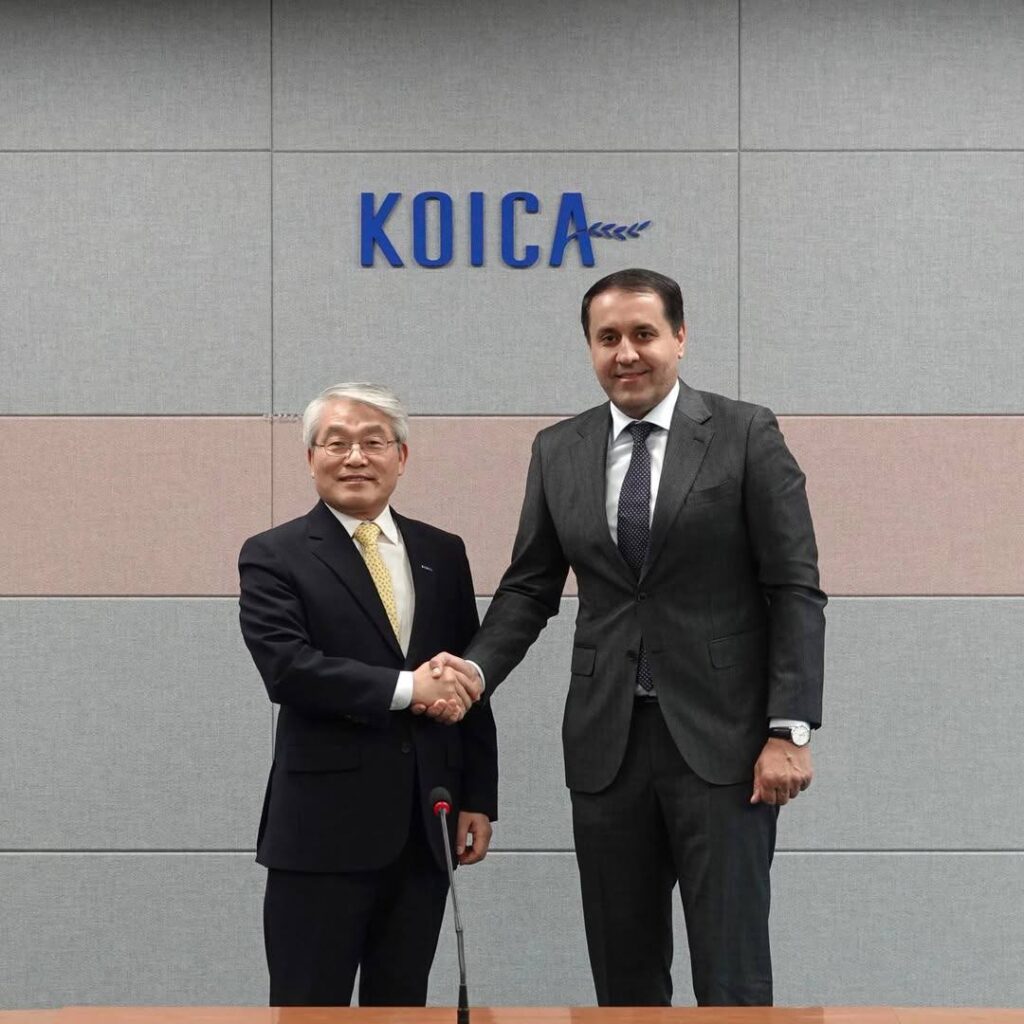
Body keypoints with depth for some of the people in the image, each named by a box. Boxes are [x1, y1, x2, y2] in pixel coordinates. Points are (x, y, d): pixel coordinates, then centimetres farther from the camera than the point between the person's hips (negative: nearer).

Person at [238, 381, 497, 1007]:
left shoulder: (443, 554, 12)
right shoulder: (274, 556, -1)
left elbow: (469, 681, 13)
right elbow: (287, 667, -16)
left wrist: (480, 799, 8)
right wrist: (405, 688, -19)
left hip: (426, 830, 4)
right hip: (323, 830, -4)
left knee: (403, 1006, 12)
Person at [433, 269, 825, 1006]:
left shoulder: (747, 434, -2)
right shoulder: (558, 451, 9)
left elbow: (796, 590, -4)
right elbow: (530, 587, 11)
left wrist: (790, 729, -10)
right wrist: (477, 669, -7)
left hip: (722, 736, -3)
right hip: (607, 741, 4)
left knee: (731, 971, -2)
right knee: (624, 971, 10)